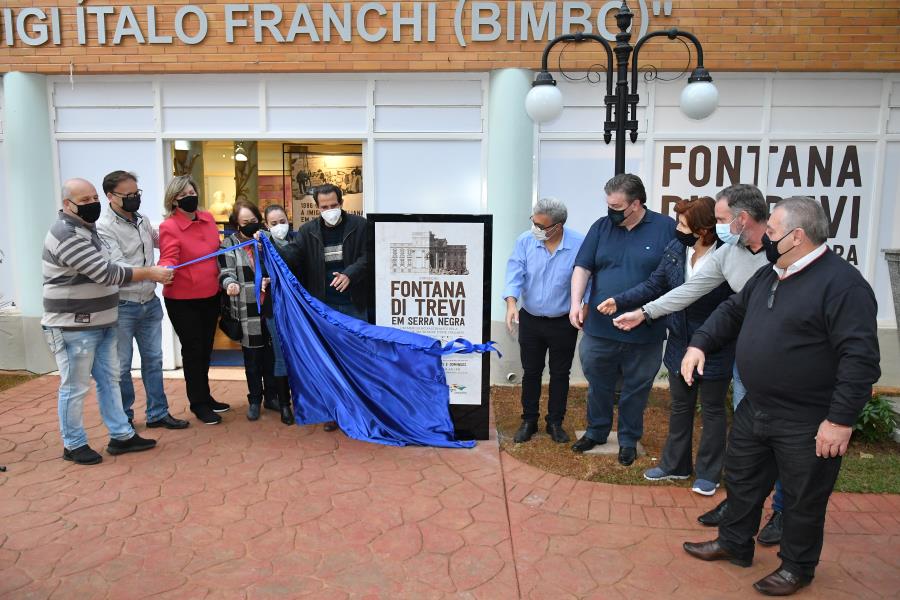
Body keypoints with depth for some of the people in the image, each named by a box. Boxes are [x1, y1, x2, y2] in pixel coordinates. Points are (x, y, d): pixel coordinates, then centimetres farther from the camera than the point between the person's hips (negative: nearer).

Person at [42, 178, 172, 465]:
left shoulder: (87, 229, 13)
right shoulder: (66, 235, -20)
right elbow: (106, 273, -25)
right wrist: (150, 273, -18)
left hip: (101, 323, 10)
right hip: (74, 327, -10)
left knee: (109, 380, 14)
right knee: (75, 388, 3)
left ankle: (121, 436, 23)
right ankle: (74, 445, 18)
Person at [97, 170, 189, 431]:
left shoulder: (142, 221, 8)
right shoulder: (104, 227, -13)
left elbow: (161, 239, 26)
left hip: (150, 303, 7)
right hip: (123, 307, -7)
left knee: (153, 360, 13)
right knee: (122, 367, 6)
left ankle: (158, 413, 25)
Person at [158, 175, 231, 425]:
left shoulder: (208, 218, 4)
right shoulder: (169, 227, -15)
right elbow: (168, 259, -25)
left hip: (210, 296, 6)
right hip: (183, 300, -6)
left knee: (205, 349, 18)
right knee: (193, 350, 4)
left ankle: (204, 397, 34)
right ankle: (198, 403, 18)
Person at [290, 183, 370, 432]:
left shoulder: (359, 225, -2)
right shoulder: (307, 231, 5)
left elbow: (367, 257, -6)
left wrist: (349, 274, -21)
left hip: (354, 303, -1)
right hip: (323, 306, 2)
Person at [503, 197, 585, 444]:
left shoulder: (579, 244, -16)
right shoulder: (525, 241, -10)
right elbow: (515, 274, -13)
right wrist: (511, 303, -28)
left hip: (563, 323, -1)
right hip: (530, 320, 2)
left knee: (560, 374, 12)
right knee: (531, 372, 13)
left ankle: (555, 422, 29)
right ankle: (529, 420, 29)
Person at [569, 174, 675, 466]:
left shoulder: (667, 228, -5)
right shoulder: (602, 226, 2)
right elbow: (582, 267, 0)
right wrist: (576, 302, -14)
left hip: (645, 333, -2)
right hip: (600, 329, 2)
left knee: (636, 390, 13)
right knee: (598, 385, 17)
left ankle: (629, 439, 32)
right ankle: (597, 431, 37)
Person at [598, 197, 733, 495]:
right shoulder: (675, 249, -6)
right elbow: (654, 286, 2)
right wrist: (619, 300, -7)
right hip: (680, 343, 6)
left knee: (712, 410, 14)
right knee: (680, 406, 20)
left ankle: (708, 473, 31)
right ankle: (675, 464, 37)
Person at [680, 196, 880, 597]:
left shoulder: (842, 284, -20)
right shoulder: (768, 274, 7)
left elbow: (860, 358, -24)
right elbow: (732, 311, 17)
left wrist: (841, 420, -24)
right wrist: (700, 343, 0)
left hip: (807, 425, -8)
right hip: (755, 410, 8)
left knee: (803, 499, 12)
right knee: (742, 480, 21)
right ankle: (734, 544, 42)